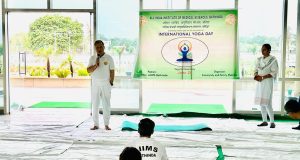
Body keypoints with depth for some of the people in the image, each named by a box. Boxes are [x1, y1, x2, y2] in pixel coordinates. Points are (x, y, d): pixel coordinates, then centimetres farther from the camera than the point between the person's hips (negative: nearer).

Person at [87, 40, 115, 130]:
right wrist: (95, 65, -16)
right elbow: (88, 70, 0)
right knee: (95, 105, 4)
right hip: (95, 84, 2)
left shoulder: (109, 58, 0)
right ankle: (96, 124, 11)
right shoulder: (92, 58, 5)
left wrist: (111, 83, -3)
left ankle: (106, 124, 9)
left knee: (106, 105, 2)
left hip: (106, 84, -2)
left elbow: (112, 71, 1)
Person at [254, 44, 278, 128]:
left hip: (267, 82, -7)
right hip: (259, 83, 7)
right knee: (261, 103, 7)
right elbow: (256, 70, 16)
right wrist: (256, 76, -6)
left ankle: (272, 122, -3)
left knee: (267, 103, -12)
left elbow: (274, 73, -12)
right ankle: (265, 121, 15)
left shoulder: (273, 60, -7)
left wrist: (262, 77, -19)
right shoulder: (259, 59, 12)